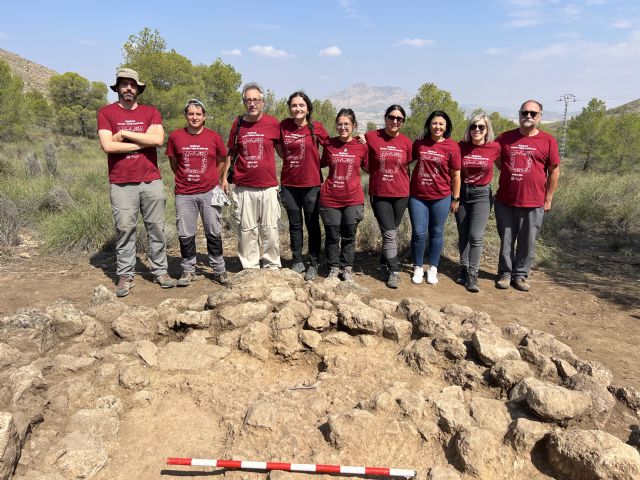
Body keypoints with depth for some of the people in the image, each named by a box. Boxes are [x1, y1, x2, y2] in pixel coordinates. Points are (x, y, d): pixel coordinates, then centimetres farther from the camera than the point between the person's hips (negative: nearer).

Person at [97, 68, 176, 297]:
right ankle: (125, 276, 10)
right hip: (121, 184, -1)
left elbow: (158, 139, -8)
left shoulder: (151, 112, 10)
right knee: (124, 229, 1)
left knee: (156, 228, 6)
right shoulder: (106, 112, 5)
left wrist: (125, 133, -7)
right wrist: (143, 141, -7)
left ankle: (160, 271, 15)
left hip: (152, 181, 2)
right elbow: (107, 145, -9)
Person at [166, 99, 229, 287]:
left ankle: (219, 270, 17)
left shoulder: (214, 137, 0)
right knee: (185, 234, 5)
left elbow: (221, 160, 13)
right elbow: (173, 162, 13)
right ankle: (188, 270, 20)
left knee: (214, 233, 6)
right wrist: (184, 178, 13)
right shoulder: (175, 136, 2)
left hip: (210, 192, 0)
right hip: (184, 194, 1)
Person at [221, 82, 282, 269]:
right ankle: (250, 268, 17)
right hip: (243, 188, 1)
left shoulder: (273, 123, 2)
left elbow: (281, 150, 12)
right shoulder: (238, 123, 7)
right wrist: (224, 177, 10)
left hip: (268, 186, -1)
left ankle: (272, 267, 18)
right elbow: (230, 152, 15)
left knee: (270, 230, 4)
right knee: (246, 230, 6)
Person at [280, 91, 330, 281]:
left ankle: (313, 265, 20)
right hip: (289, 184, 3)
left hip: (311, 184, -2)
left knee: (312, 225, 8)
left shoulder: (316, 127, -6)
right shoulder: (284, 125, 1)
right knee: (295, 224, 13)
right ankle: (297, 262, 27)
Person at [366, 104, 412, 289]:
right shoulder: (371, 137, -6)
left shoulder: (406, 142, 1)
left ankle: (384, 264, 31)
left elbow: (406, 168, 11)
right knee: (390, 234, -5)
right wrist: (377, 174, -5)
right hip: (379, 194, -2)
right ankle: (394, 271, 6)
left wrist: (408, 188, 7)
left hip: (401, 194, 3)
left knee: (390, 233, 13)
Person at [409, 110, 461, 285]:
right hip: (417, 196, 1)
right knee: (418, 232, 2)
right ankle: (418, 268, 18)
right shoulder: (419, 143, 3)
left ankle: (433, 268, 23)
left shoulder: (452, 147, -4)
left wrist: (456, 198, 1)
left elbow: (456, 174, 0)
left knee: (436, 232, 9)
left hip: (441, 197, -1)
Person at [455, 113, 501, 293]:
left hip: (482, 194, -2)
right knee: (463, 235, 10)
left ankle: (472, 276, -1)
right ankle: (464, 270, 23)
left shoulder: (495, 148, -7)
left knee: (476, 236, -9)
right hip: (462, 192, 2)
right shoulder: (461, 146, -5)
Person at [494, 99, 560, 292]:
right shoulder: (505, 138, 5)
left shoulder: (548, 141, 1)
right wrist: (513, 175, 7)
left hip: (534, 203, -1)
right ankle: (505, 274, 23)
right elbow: (497, 162, 17)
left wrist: (548, 199, 3)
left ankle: (520, 275, 20)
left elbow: (554, 170, 4)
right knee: (506, 241, 9)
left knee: (527, 243, 6)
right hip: (505, 201, 1)